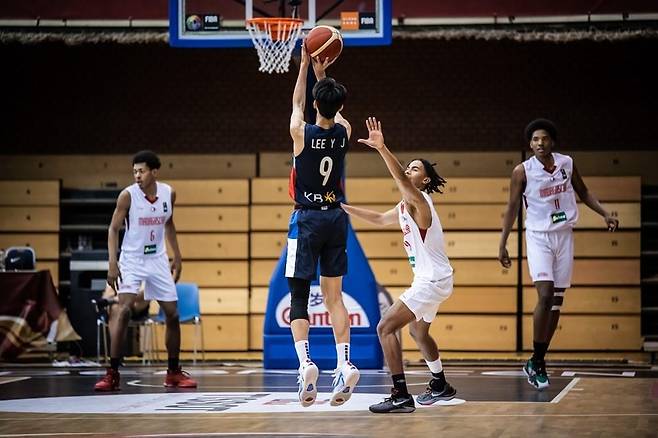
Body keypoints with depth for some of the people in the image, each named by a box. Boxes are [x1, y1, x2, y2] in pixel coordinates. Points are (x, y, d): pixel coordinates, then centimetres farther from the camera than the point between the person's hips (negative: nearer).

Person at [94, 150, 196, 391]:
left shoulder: (168, 193, -2)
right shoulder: (128, 195, -14)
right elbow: (114, 229, -11)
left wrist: (177, 257, 13)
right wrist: (113, 263, -21)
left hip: (158, 260, 5)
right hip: (132, 260, -4)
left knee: (173, 314, 6)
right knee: (123, 309, -22)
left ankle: (174, 372, 22)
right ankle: (112, 372, -20)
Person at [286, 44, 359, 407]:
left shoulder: (301, 132, -10)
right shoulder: (344, 132, -3)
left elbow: (297, 102, 12)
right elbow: (335, 111, 22)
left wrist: (305, 65, 20)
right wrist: (323, 75, 26)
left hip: (306, 220, -3)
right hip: (336, 218, 3)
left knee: (299, 296, 0)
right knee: (334, 296, 8)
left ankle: (304, 361, -20)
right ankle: (344, 363, -5)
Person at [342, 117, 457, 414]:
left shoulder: (419, 201, -16)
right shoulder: (405, 207, 13)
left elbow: (401, 179, -37)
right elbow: (380, 219, 31)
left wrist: (382, 149, -50)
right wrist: (345, 208, 28)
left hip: (432, 280, -11)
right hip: (429, 279, 11)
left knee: (386, 328, -16)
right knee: (418, 331, 30)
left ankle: (401, 396, -19)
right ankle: (440, 386, 46)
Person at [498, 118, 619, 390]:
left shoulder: (567, 163, 1)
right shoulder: (522, 171, -9)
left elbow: (583, 192, 15)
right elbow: (512, 208, -3)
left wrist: (605, 215, 4)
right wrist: (502, 245, -5)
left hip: (564, 235, 4)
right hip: (538, 236, -4)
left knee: (557, 300, 5)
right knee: (545, 295, -19)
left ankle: (538, 362, 14)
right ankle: (536, 361, -8)